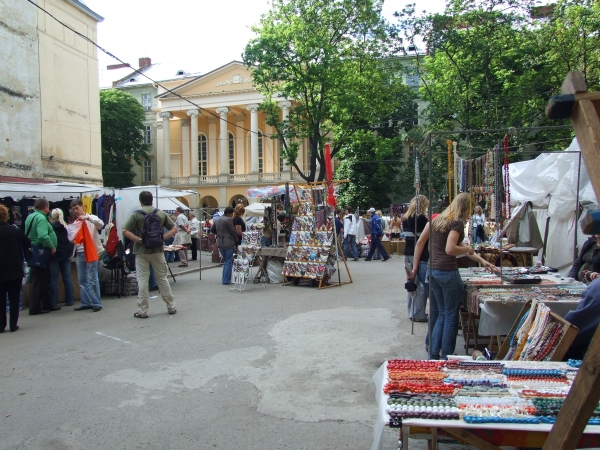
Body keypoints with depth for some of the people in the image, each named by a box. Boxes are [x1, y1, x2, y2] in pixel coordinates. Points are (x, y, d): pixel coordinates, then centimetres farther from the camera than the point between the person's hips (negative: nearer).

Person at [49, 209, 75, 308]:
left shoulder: (50, 226, -8)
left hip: (54, 255, -3)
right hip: (66, 255, 3)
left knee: (53, 279, 1)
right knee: (67, 277, 8)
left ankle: (53, 302, 2)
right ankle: (70, 300, 10)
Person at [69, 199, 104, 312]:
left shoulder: (91, 218, 1)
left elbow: (101, 224, -18)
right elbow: (71, 238, 12)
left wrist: (88, 217, -27)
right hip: (79, 252, 5)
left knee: (92, 279, -6)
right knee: (82, 280, 8)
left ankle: (96, 303, 0)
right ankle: (86, 303, 15)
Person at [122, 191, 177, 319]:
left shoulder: (136, 214, -4)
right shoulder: (161, 214, 4)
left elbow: (125, 231, -12)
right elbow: (174, 229, 4)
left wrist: (139, 240, -12)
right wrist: (163, 238, -4)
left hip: (141, 251, -2)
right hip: (157, 250, 2)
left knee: (142, 280, 3)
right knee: (162, 278, 11)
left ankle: (142, 311, 7)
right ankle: (171, 307, 17)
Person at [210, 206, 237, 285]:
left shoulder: (217, 220, 13)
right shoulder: (229, 220, -11)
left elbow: (212, 230, 21)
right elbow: (233, 231, -10)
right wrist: (236, 239, 5)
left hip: (220, 243, 8)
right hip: (228, 243, -8)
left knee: (225, 261, 19)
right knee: (228, 262, -1)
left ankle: (224, 278, 21)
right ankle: (226, 280, 0)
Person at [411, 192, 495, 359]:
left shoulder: (438, 219, 14)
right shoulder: (457, 222, -11)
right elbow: (450, 249, -22)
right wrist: (468, 250, -4)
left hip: (433, 270, 8)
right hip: (448, 272, -8)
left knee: (442, 314, 17)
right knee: (451, 316, 5)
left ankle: (434, 354, 19)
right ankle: (446, 358, 13)